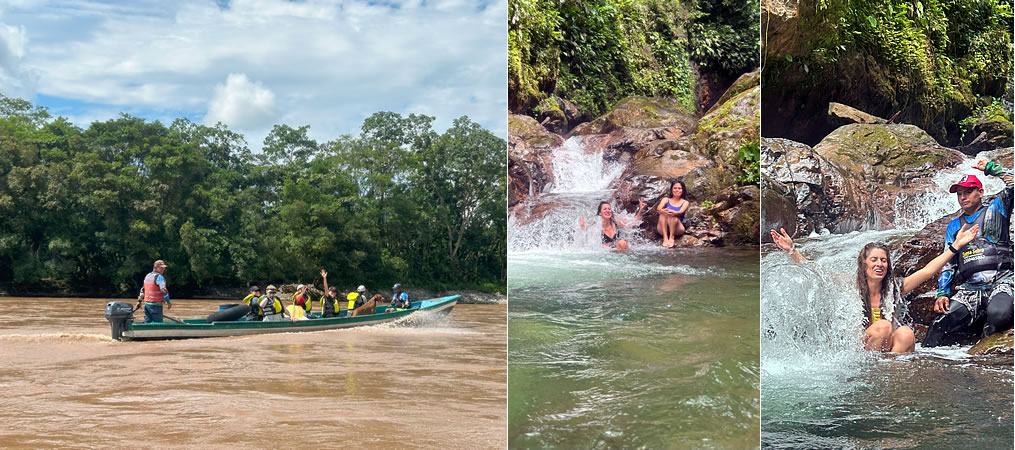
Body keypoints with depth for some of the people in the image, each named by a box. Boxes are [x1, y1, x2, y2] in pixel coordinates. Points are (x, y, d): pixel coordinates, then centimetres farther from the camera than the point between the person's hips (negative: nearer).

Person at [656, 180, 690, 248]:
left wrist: (673, 212, -38)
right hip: (663, 229, 2)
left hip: (677, 229, -2)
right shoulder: (666, 199, 13)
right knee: (663, 214, -28)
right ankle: (665, 238, -38)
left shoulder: (685, 202, 9)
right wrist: (663, 211, -35)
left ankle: (672, 238, -36)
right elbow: (658, 208, -8)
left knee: (673, 217, -30)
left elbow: (680, 212, -13)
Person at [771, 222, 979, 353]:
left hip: (892, 351, 3)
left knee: (906, 333, -27)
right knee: (883, 325, -28)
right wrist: (792, 251, -13)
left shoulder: (895, 287, 7)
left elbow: (927, 271, 6)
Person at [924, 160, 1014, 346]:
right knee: (938, 329, -20)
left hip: (1000, 283, -3)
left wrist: (990, 167, 10)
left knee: (999, 316, -35)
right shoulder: (954, 226, 25)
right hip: (968, 289, 3)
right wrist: (942, 293, 6)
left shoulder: (995, 211, 15)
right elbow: (947, 264, 20)